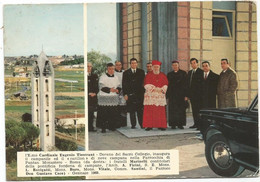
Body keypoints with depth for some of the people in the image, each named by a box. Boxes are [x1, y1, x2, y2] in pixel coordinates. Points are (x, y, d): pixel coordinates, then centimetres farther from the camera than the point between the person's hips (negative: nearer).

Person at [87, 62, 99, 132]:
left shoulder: (95, 76, 15)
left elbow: (96, 86, 14)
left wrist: (95, 93, -3)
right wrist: (89, 93, -10)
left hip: (93, 96, 4)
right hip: (86, 97, -4)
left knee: (91, 112, 6)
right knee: (87, 112, -7)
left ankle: (91, 127, 11)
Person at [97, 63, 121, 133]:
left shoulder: (116, 77, 15)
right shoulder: (103, 77, -1)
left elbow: (119, 86, 17)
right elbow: (101, 87, -11)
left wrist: (117, 90, -6)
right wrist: (109, 89, -24)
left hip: (114, 99, 4)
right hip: (104, 99, -4)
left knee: (113, 114, 4)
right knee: (103, 114, -5)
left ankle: (112, 126, 16)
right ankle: (103, 128, 1)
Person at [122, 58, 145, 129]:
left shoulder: (141, 72, 10)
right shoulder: (126, 73, 8)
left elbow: (143, 82, 8)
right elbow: (124, 84, 5)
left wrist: (143, 91, -1)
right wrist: (125, 94, -3)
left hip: (139, 94, 0)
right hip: (130, 94, 0)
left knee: (140, 110, -2)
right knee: (131, 110, 2)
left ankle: (141, 124, 5)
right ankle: (133, 124, 9)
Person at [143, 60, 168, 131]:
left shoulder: (163, 75, 14)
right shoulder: (148, 75, 8)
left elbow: (165, 84, 6)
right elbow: (147, 85, -2)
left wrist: (162, 89, -12)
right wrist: (154, 88, -12)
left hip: (160, 96, 2)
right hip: (150, 95, -1)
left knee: (160, 111, -1)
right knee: (149, 111, -6)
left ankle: (161, 125, 3)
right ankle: (149, 125, -4)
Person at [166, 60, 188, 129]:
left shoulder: (183, 73, 4)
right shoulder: (169, 74, 12)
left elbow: (186, 84, -1)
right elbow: (167, 85, 9)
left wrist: (185, 95, -9)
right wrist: (167, 95, 0)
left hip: (181, 94, -2)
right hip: (172, 95, 2)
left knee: (181, 109, -1)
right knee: (173, 110, -1)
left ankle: (180, 124, 6)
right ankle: (173, 124, 4)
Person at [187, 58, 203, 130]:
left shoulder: (201, 72, -6)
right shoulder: (189, 72, 16)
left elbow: (203, 83, -10)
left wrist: (202, 94, -14)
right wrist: (187, 94, 10)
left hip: (199, 95, -7)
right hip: (192, 94, 7)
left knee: (199, 110, -7)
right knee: (194, 110, 11)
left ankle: (201, 124, -4)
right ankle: (196, 123, 18)